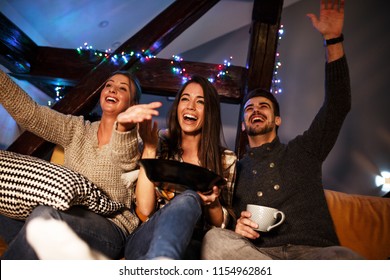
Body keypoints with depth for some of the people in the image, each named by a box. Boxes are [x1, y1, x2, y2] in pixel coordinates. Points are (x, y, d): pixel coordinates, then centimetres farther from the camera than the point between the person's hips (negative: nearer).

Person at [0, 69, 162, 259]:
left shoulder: (135, 137, -3)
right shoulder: (77, 129, 12)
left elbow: (126, 157, -26)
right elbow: (28, 112, 1)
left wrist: (124, 124, -47)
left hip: (110, 227, -5)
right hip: (65, 217, 5)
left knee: (44, 215, -33)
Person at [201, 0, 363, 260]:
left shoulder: (302, 150, 17)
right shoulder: (235, 169, 19)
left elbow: (338, 105, 7)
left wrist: (333, 38, 1)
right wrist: (235, 227, -10)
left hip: (313, 253, -1)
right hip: (255, 255, 2)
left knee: (345, 258, -37)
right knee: (215, 239, -32)